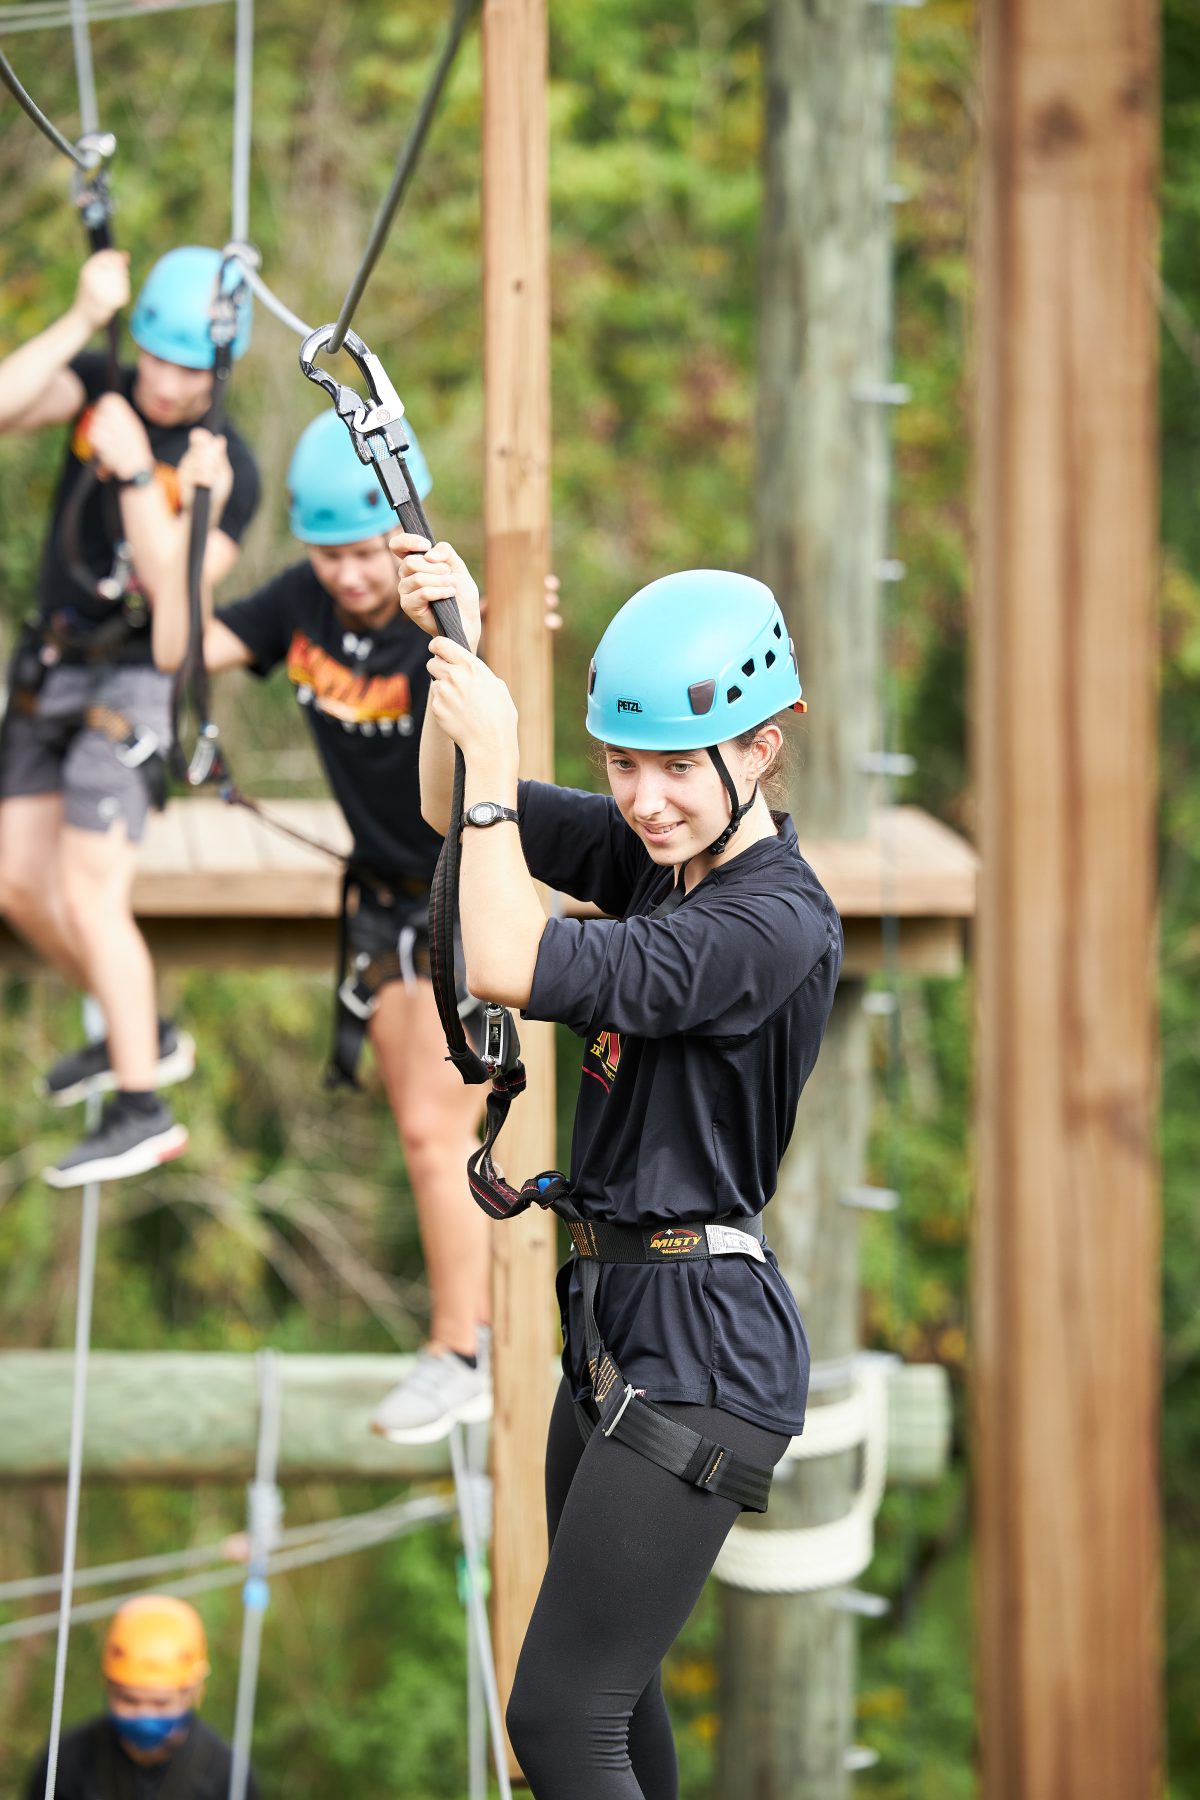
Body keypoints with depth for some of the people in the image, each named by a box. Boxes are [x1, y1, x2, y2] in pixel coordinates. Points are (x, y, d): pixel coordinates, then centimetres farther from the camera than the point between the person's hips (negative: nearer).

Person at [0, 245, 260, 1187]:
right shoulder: (100, 386, -2)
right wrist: (84, 320, -27)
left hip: (134, 680, -6)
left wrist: (136, 475, -32)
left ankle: (143, 1110, -5)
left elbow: (175, 589, -23)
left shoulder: (229, 470, -15)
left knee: (89, 900, -13)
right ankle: (142, 1035, 30)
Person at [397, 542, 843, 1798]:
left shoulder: (777, 926, -22)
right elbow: (455, 813, 13)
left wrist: (491, 752, -20)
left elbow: (509, 970, -26)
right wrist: (454, 652, -3)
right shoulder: (656, 849, 4)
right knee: (604, 1685, 22)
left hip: (698, 1360, -10)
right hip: (616, 1323, 10)